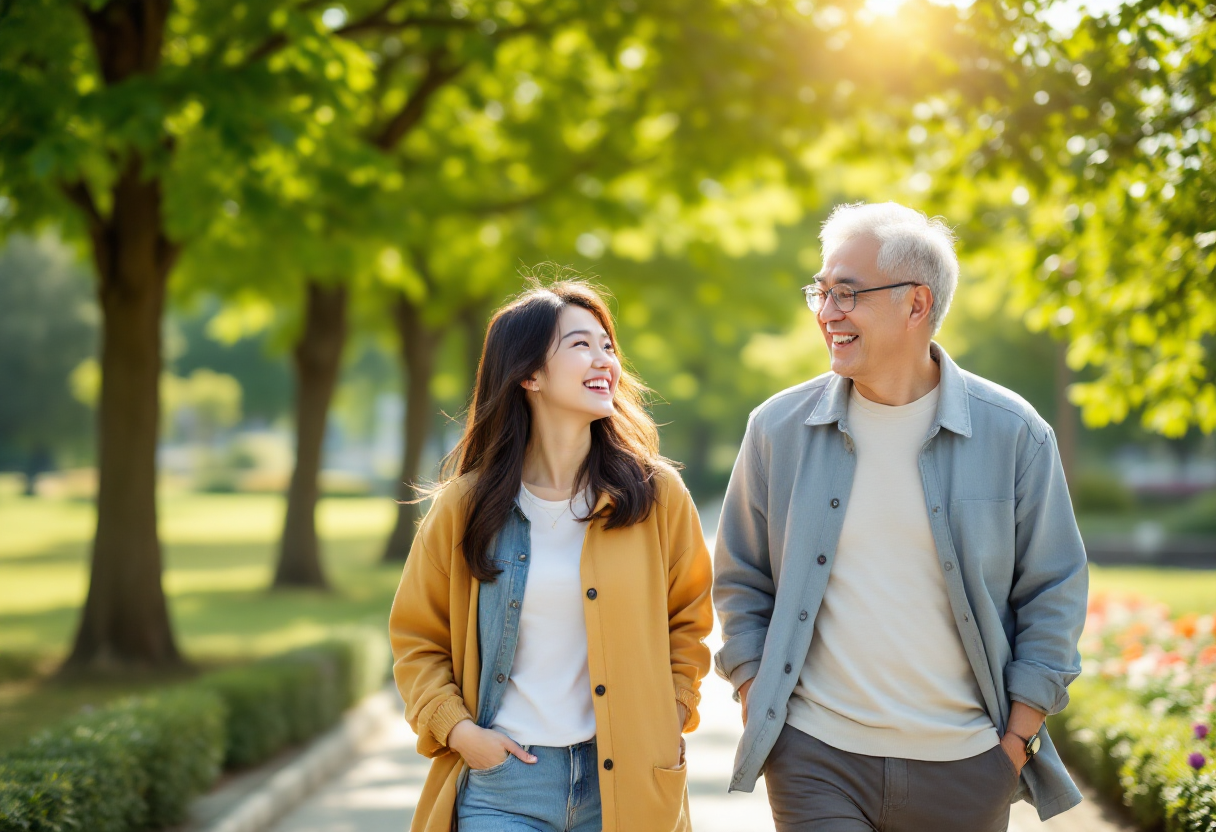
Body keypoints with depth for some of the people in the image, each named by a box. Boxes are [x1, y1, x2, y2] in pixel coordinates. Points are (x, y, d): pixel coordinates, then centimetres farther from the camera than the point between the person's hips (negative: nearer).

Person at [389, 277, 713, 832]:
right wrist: (456, 728, -4)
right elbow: (417, 638, 8)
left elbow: (688, 617, 12)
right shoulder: (465, 506, -1)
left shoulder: (656, 495, 0)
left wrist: (671, 716, 2)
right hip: (502, 782, -1)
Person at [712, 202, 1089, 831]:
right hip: (817, 761, 0)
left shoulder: (1012, 432, -3)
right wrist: (758, 707, 2)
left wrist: (1018, 738, 0)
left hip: (966, 767, 0)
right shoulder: (779, 428, 1)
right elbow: (740, 582, 10)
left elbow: (1054, 591, 3)